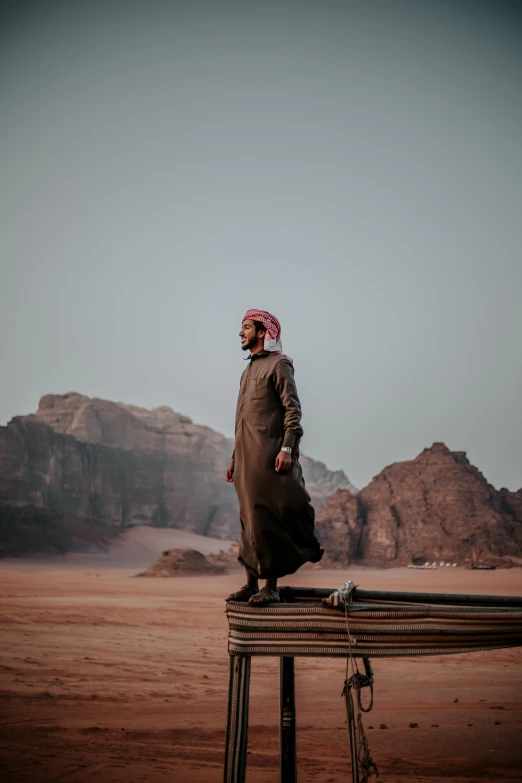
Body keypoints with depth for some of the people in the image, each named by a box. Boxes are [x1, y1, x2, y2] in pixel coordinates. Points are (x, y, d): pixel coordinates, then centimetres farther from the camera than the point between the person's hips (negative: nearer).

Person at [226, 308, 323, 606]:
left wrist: (287, 448, -22)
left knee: (268, 521, -7)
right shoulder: (249, 370, 22)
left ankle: (271, 587, -1)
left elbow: (292, 409, -12)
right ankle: (251, 584, 15)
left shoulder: (278, 364, -3)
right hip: (247, 459, 8)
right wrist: (235, 457, 20)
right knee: (250, 521, 9)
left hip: (269, 457, -8)